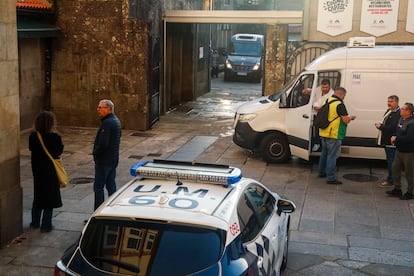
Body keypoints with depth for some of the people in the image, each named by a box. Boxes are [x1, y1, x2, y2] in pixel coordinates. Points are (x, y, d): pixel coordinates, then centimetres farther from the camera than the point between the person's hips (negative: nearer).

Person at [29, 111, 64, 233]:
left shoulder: (33, 136, -8)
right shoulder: (55, 137, -21)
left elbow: (31, 148, 4)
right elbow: (59, 151, -10)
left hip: (37, 169, 5)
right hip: (50, 170, -5)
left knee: (38, 195, 20)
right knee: (50, 196, 7)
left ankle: (35, 222, 29)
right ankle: (46, 225, 10)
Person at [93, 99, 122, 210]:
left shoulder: (107, 123, -20)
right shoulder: (116, 120, 11)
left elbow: (103, 144, -25)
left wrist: (95, 153, -8)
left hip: (104, 160, -10)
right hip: (113, 159, 10)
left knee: (98, 187, -4)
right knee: (111, 185, 15)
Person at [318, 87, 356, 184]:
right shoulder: (339, 104, -17)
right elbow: (346, 120, -19)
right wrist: (351, 117, 3)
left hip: (324, 133, 8)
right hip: (334, 135, -8)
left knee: (324, 153, 21)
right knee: (332, 155, -4)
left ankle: (322, 172, 33)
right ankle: (331, 178, -2)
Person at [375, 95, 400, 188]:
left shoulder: (398, 114, -19)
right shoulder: (389, 111, 14)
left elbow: (392, 127, -26)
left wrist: (380, 127, -17)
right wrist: (380, 124, 4)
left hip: (391, 142, -10)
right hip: (387, 141, 10)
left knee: (391, 162, -3)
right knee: (390, 161, 18)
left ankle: (390, 181, 3)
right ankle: (390, 179, 28)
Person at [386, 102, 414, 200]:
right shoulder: (402, 119, 8)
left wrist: (396, 139, -21)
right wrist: (394, 137, 1)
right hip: (399, 150, 10)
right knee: (395, 168, 15)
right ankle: (397, 189, 28)